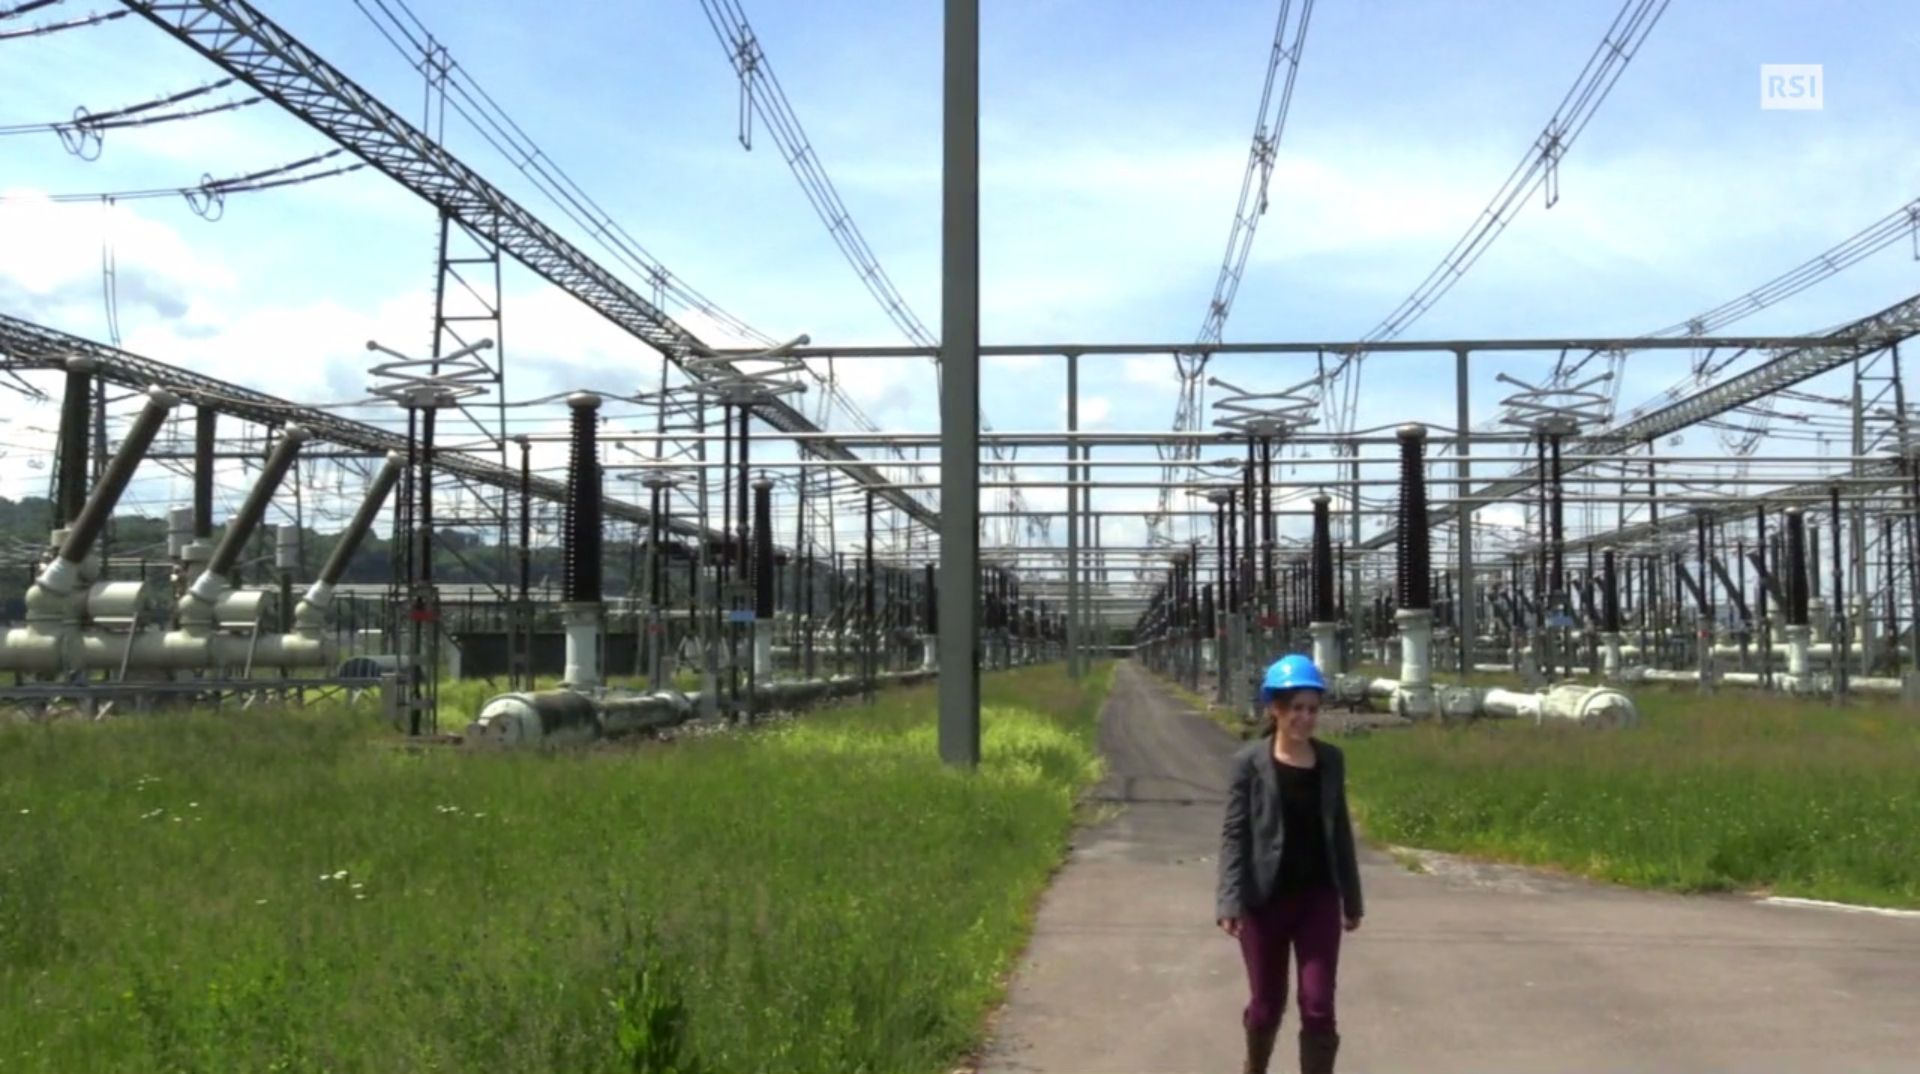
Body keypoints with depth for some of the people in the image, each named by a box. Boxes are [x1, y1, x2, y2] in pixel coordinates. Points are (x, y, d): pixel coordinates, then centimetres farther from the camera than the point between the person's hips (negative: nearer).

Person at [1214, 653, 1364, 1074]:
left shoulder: (1331, 759, 3)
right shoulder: (1250, 762, -8)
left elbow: (1340, 829, 10)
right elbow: (1234, 833, -9)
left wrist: (1352, 897, 12)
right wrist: (1230, 900, -17)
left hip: (1318, 896, 2)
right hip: (1265, 898, -2)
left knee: (1318, 1006, -4)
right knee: (1267, 1003, 11)